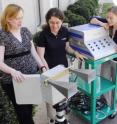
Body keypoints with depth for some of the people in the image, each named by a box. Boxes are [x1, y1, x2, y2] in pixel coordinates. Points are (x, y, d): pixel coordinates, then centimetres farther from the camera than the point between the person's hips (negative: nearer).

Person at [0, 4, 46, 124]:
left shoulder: (25, 31, 8)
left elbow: (33, 52, 13)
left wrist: (42, 67, 1)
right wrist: (12, 71, -33)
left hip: (32, 77, 5)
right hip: (13, 82, -5)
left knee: (29, 109, 15)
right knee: (24, 113, 3)